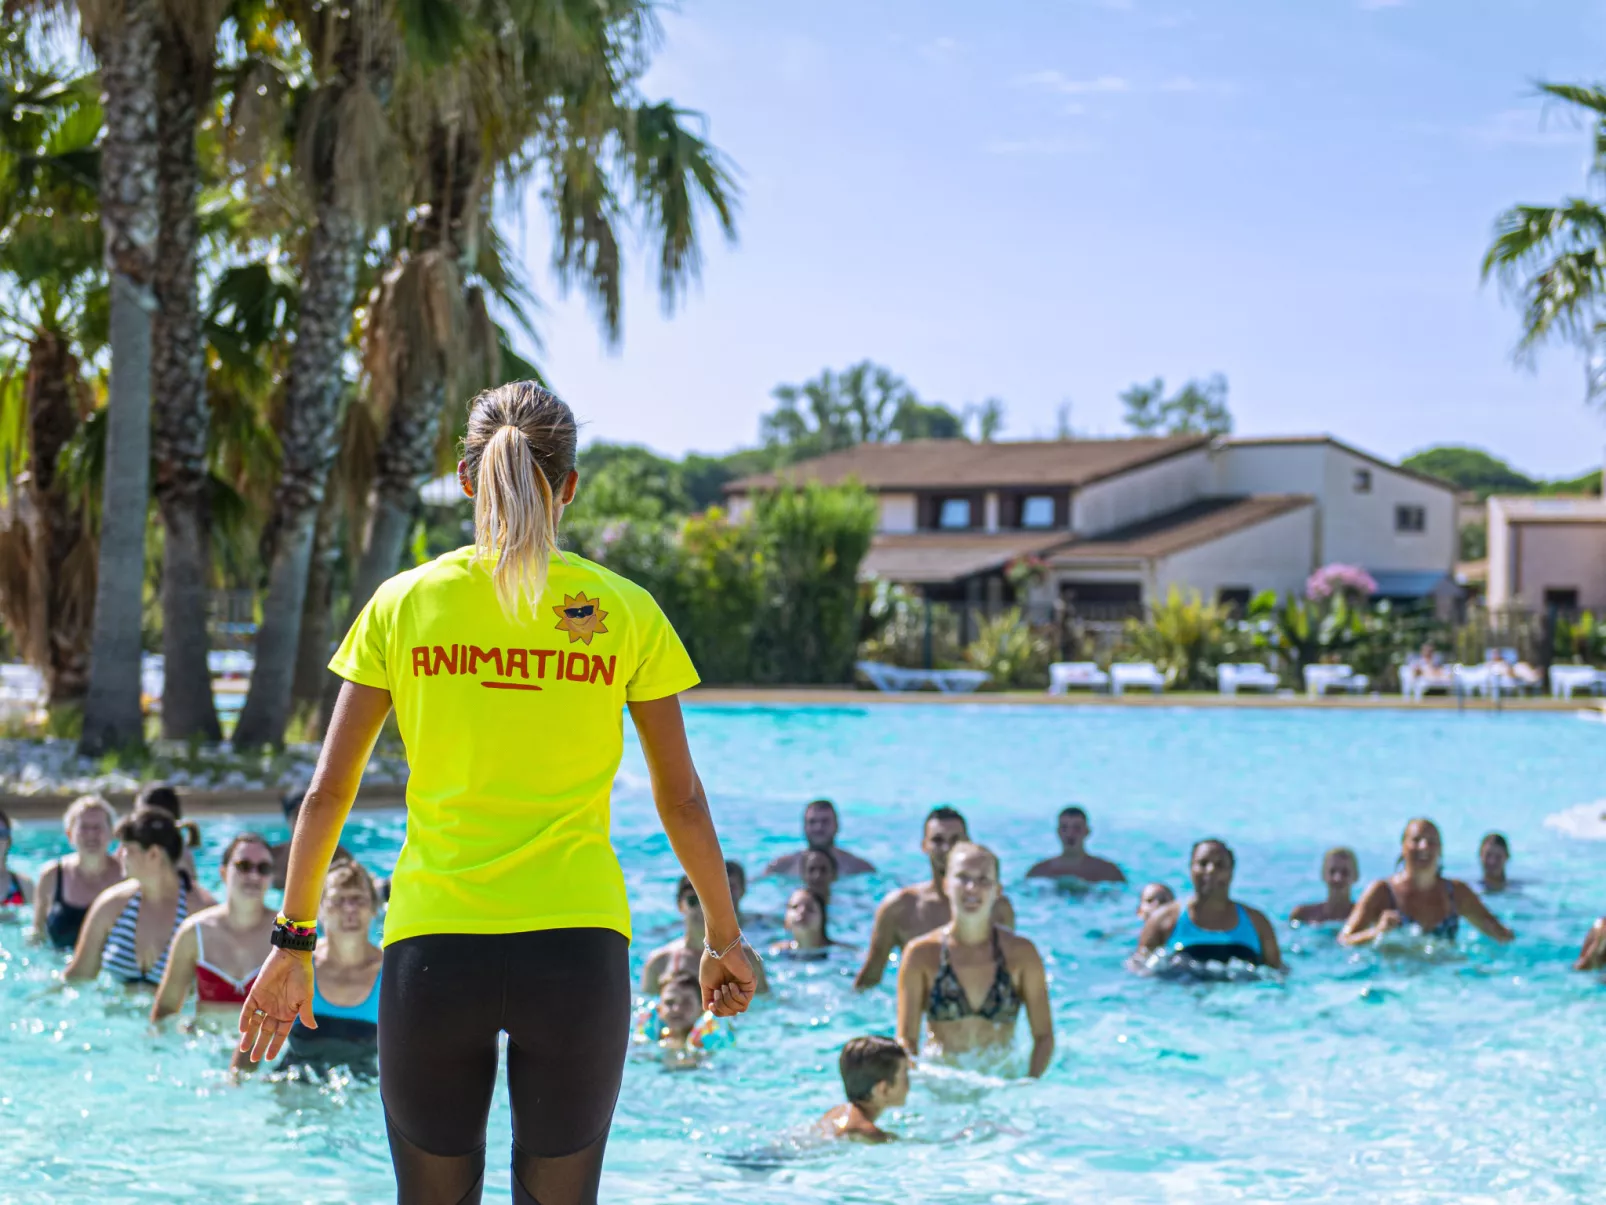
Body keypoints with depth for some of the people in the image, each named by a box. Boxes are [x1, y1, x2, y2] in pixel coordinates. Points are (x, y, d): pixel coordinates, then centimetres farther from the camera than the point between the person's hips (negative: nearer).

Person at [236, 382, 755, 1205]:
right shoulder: (623, 611, 1)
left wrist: (292, 941, 11)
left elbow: (327, 792, 2)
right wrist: (724, 940, 16)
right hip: (578, 945, 0)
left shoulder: (405, 602, 2)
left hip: (432, 945, 0)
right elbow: (682, 802, 5)